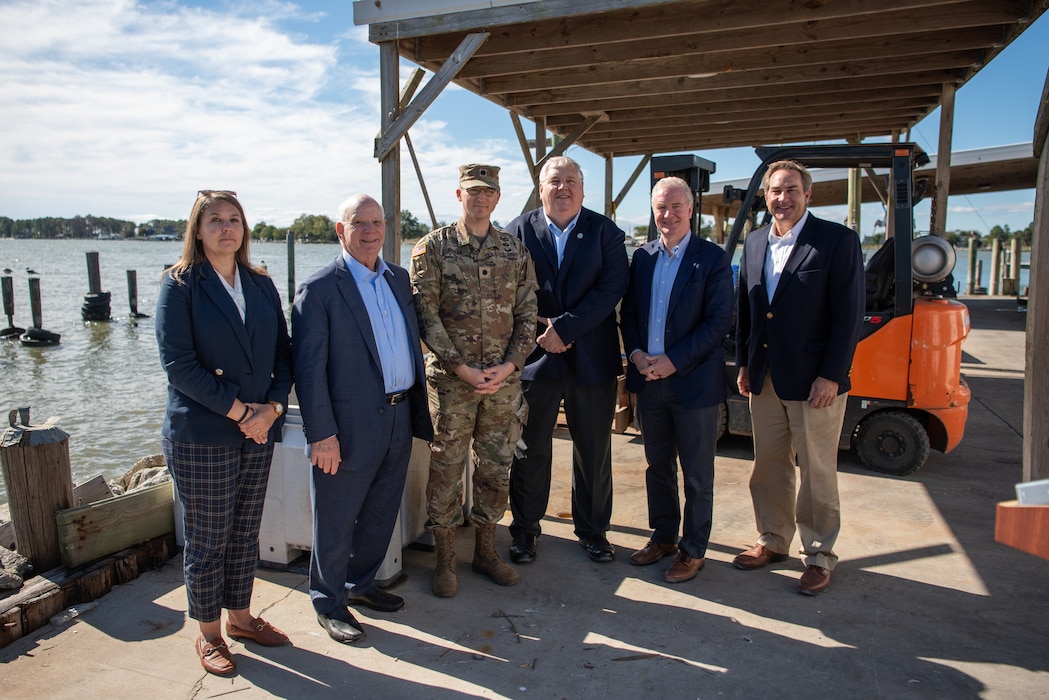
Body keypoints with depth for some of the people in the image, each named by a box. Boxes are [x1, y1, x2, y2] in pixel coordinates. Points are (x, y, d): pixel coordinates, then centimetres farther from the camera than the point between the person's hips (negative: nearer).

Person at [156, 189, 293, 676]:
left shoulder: (261, 285, 9)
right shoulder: (180, 284, -5)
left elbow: (283, 354, 7)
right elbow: (177, 362, -13)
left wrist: (272, 407, -9)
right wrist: (238, 410, -15)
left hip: (258, 433, 5)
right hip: (200, 435, -4)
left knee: (245, 532, 15)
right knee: (207, 539, 7)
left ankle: (239, 616, 33)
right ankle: (209, 633, 25)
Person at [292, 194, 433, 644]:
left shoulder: (399, 278, 10)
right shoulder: (319, 288, -10)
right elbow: (308, 366, -13)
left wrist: (419, 410, 10)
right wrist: (321, 434, -16)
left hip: (399, 418, 7)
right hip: (351, 425, -6)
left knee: (381, 514, 19)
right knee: (336, 522, 9)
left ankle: (361, 584, 40)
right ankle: (328, 603, 29)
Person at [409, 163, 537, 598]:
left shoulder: (515, 251, 8)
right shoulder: (433, 247, -1)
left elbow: (527, 315, 6)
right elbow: (426, 314, -7)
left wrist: (508, 366, -7)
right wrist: (461, 368, -14)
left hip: (504, 380, 3)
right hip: (451, 379, -3)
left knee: (496, 468, 12)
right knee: (446, 469, 5)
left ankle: (485, 551, 30)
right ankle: (444, 560, 22)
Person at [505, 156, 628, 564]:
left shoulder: (605, 232, 2)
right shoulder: (518, 231, 4)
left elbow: (612, 288, -9)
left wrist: (565, 327, -16)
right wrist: (541, 332, -13)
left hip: (592, 358, 0)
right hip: (535, 357, 0)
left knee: (594, 451, 10)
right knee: (531, 449, 9)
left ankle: (592, 530, 29)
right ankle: (525, 529, 27)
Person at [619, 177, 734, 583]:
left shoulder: (713, 259, -6)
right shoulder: (642, 256, 9)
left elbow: (719, 322, -12)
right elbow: (629, 311, 11)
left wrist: (673, 361, -17)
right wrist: (635, 352, -7)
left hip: (693, 382, -5)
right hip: (649, 380, 5)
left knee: (697, 475, 7)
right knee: (658, 466, 17)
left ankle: (693, 550, 22)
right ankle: (663, 537, 33)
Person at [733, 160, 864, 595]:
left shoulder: (837, 240, -8)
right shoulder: (755, 243, 9)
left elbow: (849, 314, -11)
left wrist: (831, 376, -15)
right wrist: (744, 364, 10)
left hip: (814, 380, -5)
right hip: (765, 379, 5)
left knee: (817, 473, 6)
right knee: (768, 466, 14)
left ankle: (819, 556, 22)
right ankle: (773, 542, 31)